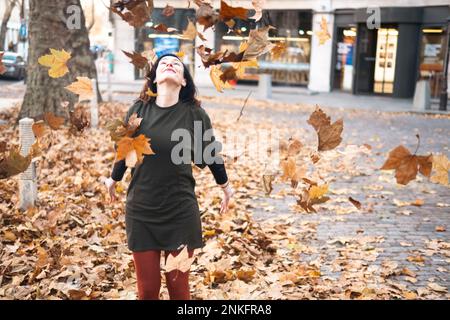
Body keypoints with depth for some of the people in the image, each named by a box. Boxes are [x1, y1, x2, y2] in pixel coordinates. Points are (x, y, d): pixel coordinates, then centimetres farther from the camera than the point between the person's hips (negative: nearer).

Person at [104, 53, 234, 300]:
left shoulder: (194, 114, -8)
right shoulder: (139, 109, -4)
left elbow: (210, 153, 7)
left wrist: (225, 186, 20)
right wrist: (114, 179, 26)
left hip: (180, 212, -1)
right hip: (141, 211, 1)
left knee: (178, 287, 10)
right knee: (147, 289, 9)